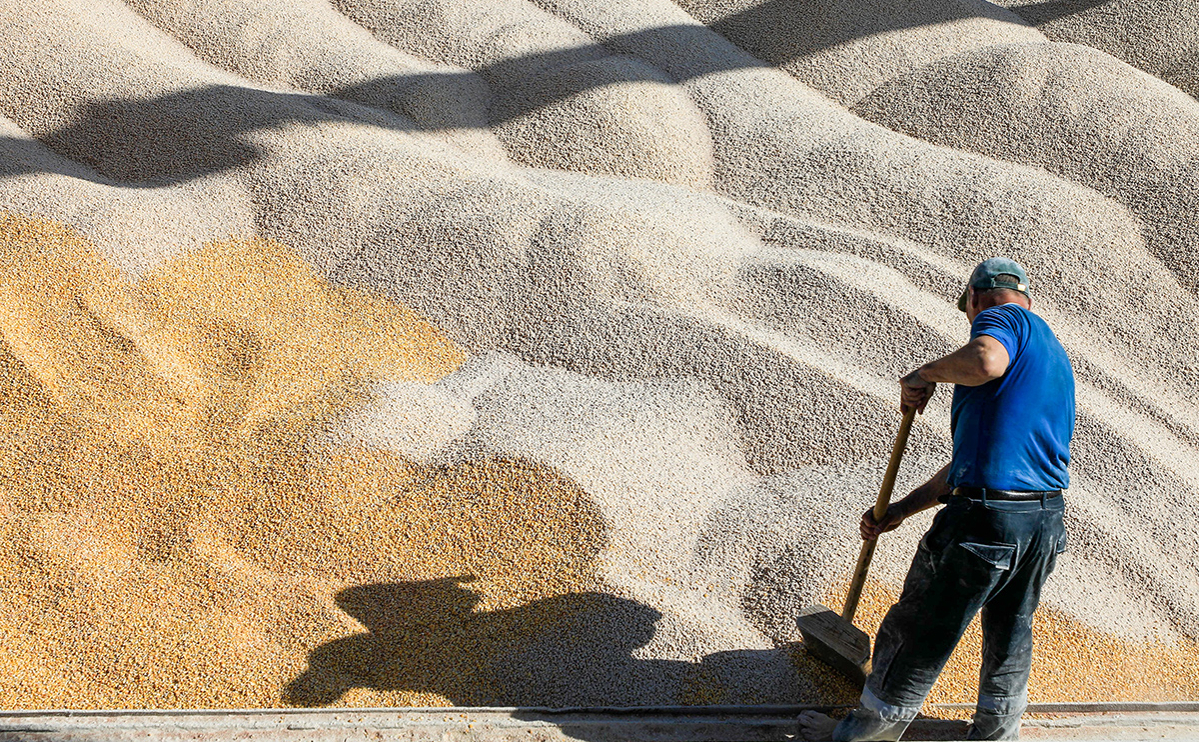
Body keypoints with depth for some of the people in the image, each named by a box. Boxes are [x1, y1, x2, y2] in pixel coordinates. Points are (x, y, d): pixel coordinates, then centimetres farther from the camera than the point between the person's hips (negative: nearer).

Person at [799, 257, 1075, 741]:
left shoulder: (1000, 316, -2)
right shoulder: (1054, 357, 24)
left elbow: (986, 361, -31)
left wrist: (927, 373, -10)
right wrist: (899, 511, 22)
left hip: (985, 518, -8)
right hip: (1047, 522, 8)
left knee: (916, 634, 9)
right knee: (1009, 634, 26)